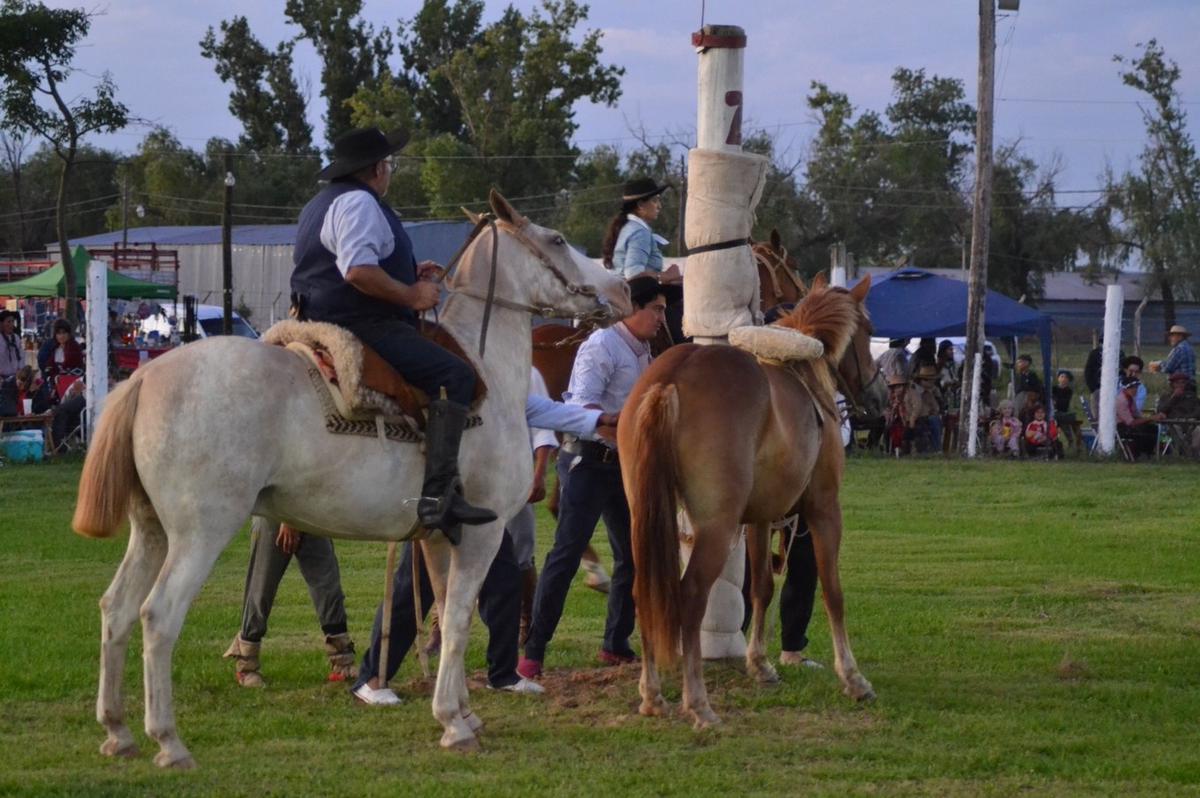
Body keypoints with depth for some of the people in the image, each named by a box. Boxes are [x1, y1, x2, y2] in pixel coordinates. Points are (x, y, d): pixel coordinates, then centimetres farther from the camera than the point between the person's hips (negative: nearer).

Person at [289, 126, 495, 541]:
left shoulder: (323, 203, 23)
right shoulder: (359, 203, -12)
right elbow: (359, 272, -27)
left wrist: (409, 273, 24)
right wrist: (411, 295, -16)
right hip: (362, 327, -12)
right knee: (455, 375, -21)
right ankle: (439, 494, -32)